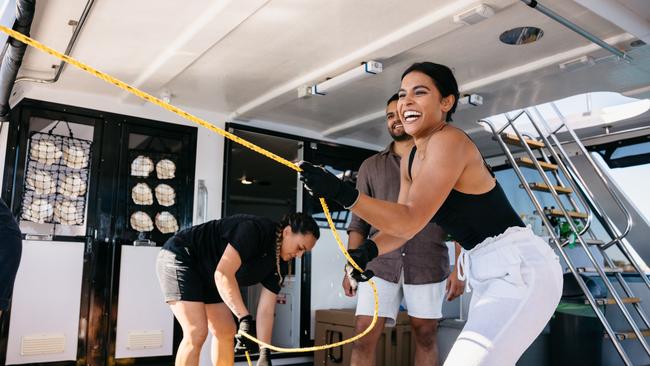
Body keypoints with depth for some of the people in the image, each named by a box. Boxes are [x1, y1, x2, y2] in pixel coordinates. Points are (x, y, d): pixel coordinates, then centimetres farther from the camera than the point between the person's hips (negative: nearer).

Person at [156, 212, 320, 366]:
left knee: (227, 332, 7)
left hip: (206, 276, 9)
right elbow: (223, 274, -33)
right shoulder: (256, 229, -27)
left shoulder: (276, 263, -1)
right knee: (197, 333, -18)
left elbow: (266, 310, -2)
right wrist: (245, 318, -36)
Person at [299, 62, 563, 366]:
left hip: (520, 268, -10)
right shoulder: (410, 161, 8)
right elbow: (400, 228, 6)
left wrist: (341, 193, -37)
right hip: (488, 273, 10)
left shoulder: (449, 141, -20)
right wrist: (369, 250, -14)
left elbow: (411, 221, -28)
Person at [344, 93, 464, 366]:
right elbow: (358, 222, 11)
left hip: (427, 264, -1)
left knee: (425, 336, 8)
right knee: (363, 337, -5)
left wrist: (459, 269, -4)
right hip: (379, 263, 1)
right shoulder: (370, 166, 14)